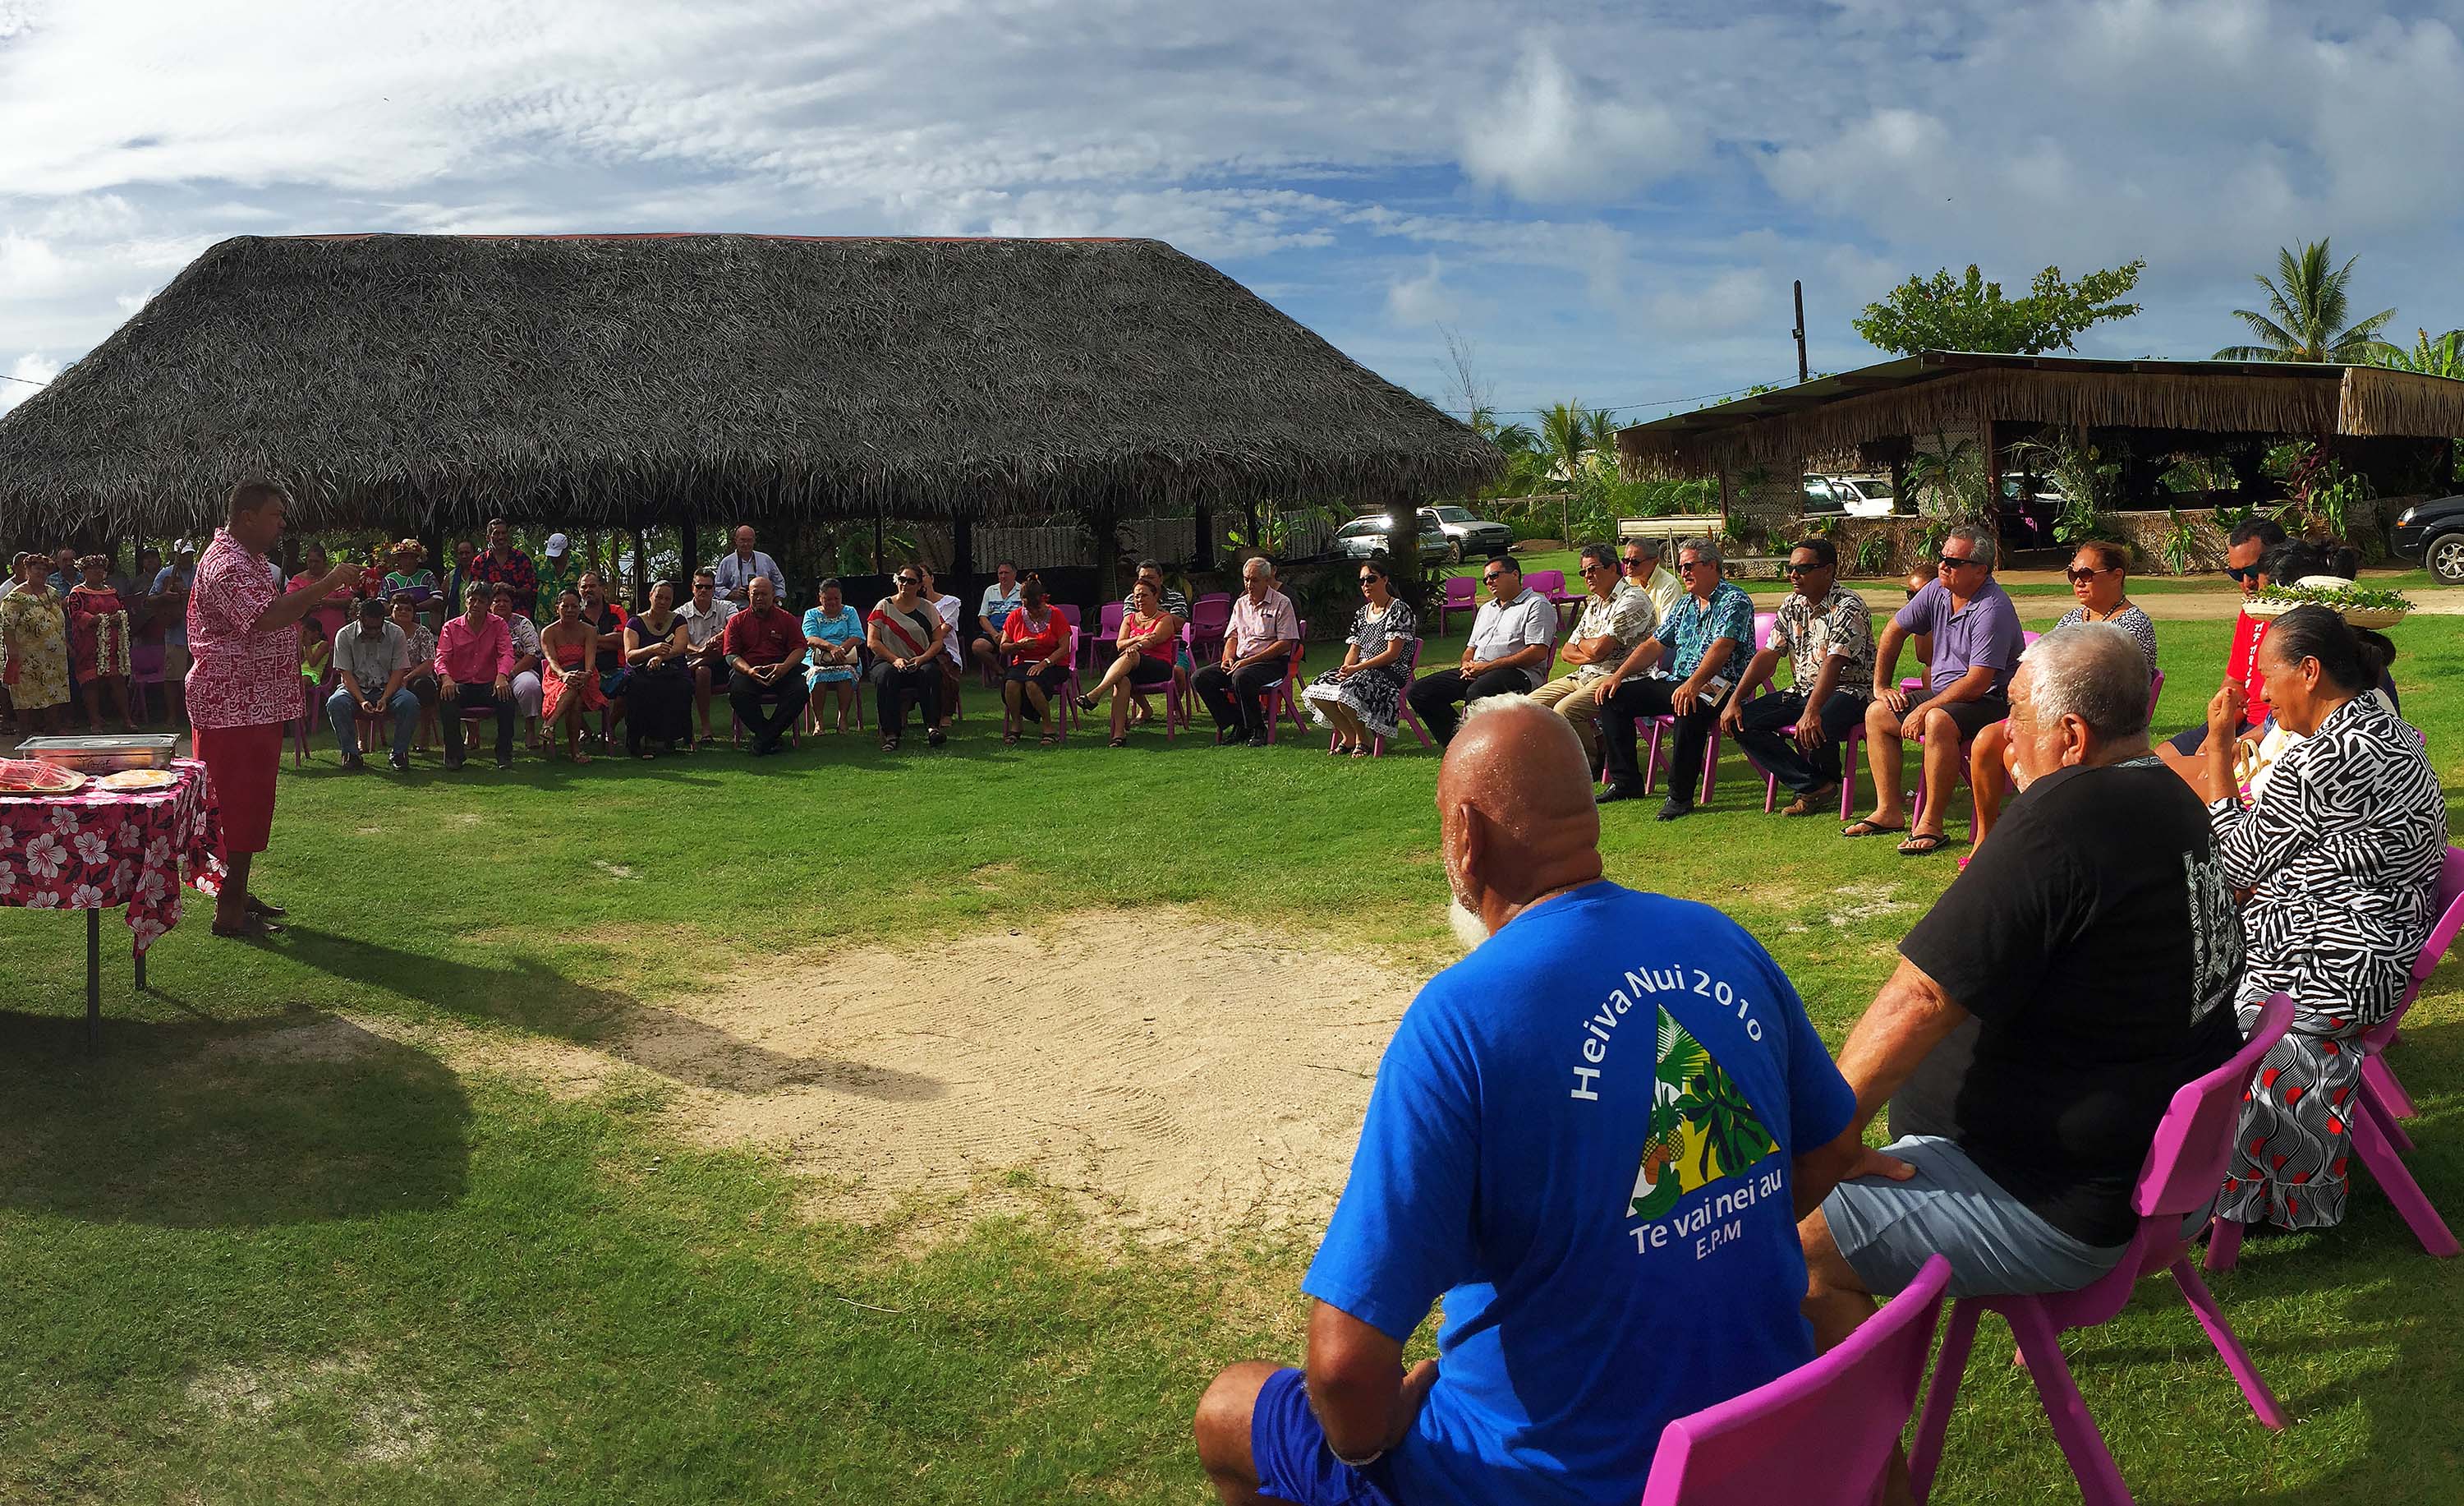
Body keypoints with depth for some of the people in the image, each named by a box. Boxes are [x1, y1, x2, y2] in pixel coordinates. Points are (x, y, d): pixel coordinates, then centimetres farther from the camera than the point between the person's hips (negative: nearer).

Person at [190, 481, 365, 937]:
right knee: (237, 804, -7)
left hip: (256, 703, 11)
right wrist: (328, 584, -28)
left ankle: (237, 893, 25)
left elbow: (273, 617, 27)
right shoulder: (226, 565, -17)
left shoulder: (249, 560, 18)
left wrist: (318, 600, 13)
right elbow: (267, 617, -33)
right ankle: (228, 912, -2)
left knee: (249, 803, 16)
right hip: (232, 706, -11)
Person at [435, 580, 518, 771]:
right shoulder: (451, 627, 6)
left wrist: (502, 676, -30)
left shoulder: (498, 625, 7)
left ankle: (504, 753, -19)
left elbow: (506, 653, -8)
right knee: (447, 698, -33)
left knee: (506, 696, -32)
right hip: (460, 685, 0)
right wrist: (446, 678, -29)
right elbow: (441, 658, -5)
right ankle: (453, 754, -19)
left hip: (488, 684, 0)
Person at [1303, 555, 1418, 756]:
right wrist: (1346, 668, -10)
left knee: (1346, 693, -34)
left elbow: (1392, 653, -13)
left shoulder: (1399, 609, -6)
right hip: (1362, 670, 8)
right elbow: (1354, 649, 15)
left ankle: (1362, 739, -10)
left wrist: (1357, 668, -18)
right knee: (1317, 691, -14)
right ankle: (1349, 736, -1)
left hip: (1392, 672, -8)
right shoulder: (1362, 613, 18)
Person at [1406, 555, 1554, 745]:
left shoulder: (1537, 605, 1)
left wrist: (1488, 667, -13)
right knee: (1418, 692, -8)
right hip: (1475, 672, 8)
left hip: (1517, 673, -8)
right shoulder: (1486, 609, 29)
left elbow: (1538, 652, -11)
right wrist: (1467, 664, 2)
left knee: (1476, 693, -40)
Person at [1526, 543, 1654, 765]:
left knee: (1564, 710, -30)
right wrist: (1589, 655, -5)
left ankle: (1595, 760, -7)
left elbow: (1598, 649, -19)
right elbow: (1567, 652, 17)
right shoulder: (1594, 603, 19)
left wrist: (1581, 643, 5)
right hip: (1584, 676, 10)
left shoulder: (1633, 600, -11)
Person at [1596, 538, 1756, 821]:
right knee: (1613, 697, -1)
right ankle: (1625, 782, 3)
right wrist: (1618, 675, 7)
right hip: (1675, 681, 9)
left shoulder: (1734, 600, -7)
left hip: (1714, 684, -9)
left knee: (1689, 709, -41)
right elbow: (1654, 645, 21)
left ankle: (1680, 795, -28)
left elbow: (1721, 648, -23)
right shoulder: (1686, 604, 20)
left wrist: (1693, 684, -38)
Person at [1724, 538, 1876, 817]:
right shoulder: (1791, 605, 9)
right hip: (1803, 690, 8)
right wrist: (1735, 701, -4)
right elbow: (1768, 656, 7)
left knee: (1813, 730, -38)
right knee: (1740, 722, -12)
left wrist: (1811, 712, -40)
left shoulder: (1848, 607, -16)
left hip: (1848, 691, -8)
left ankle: (1829, 778, 1)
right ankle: (1814, 786, -13)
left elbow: (1833, 663, -28)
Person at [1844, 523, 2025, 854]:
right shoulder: (1938, 590, 1)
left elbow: (1977, 683, -27)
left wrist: (1925, 709, -23)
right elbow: (1895, 630, 16)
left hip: (1991, 701, -10)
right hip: (1943, 696, 10)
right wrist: (1881, 686, 14)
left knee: (1939, 720, -37)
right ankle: (1889, 812, 3)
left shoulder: (1992, 610, -23)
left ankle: (1931, 825, -28)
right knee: (1877, 713, 5)